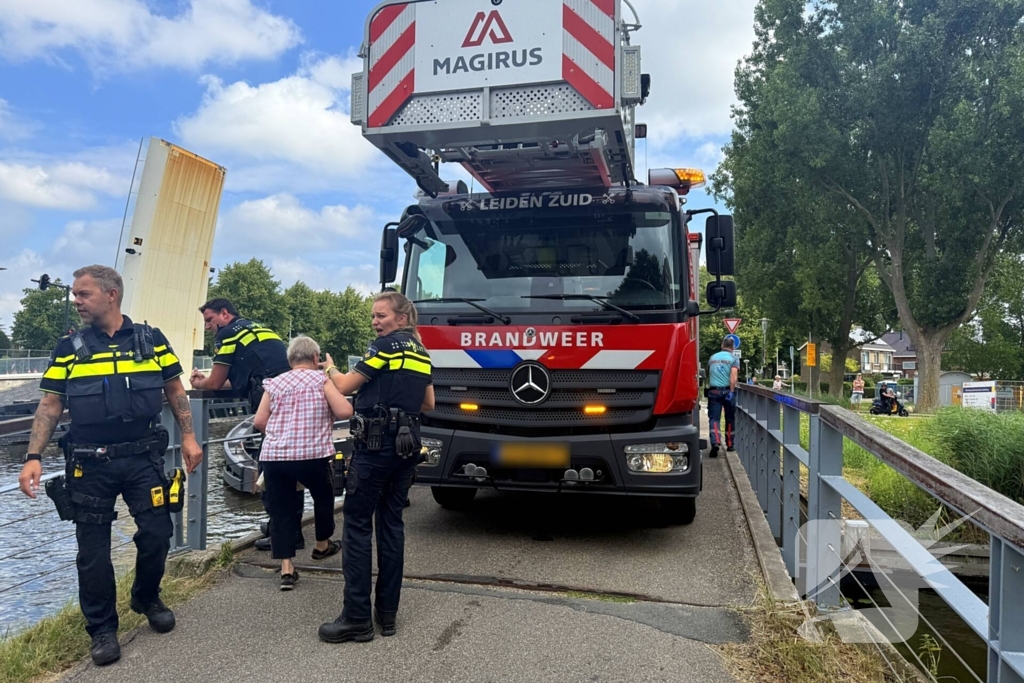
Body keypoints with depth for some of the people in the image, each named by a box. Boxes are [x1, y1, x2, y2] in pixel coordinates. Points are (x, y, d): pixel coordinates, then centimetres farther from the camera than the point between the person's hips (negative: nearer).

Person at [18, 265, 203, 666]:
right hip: (89, 464, 1)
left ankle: (146, 599, 32)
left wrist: (188, 437, 2)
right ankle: (102, 628, 24)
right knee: (93, 549, 7)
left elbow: (175, 391, 7)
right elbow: (50, 405, 3)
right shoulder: (69, 348, 2)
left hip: (143, 458, 0)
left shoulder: (151, 340, 0)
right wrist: (33, 457, -6)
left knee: (157, 535, 3)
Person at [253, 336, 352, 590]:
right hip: (313, 455, -2)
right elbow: (345, 411, -9)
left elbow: (259, 421, 6)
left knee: (280, 510, 10)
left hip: (274, 457, 2)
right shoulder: (321, 380, 2)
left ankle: (286, 569, 6)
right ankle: (322, 545, 41)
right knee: (324, 497, 23)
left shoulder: (275, 383, 11)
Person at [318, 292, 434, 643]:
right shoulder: (422, 354, 15)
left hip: (376, 443, -8)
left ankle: (357, 618, 0)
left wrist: (329, 367, 13)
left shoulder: (386, 346, -9)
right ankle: (388, 613, 16)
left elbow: (344, 386, -6)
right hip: (408, 444, 8)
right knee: (391, 522, 11)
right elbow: (428, 404, 23)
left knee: (357, 525, -2)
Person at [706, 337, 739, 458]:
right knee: (730, 418, 13)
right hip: (727, 391, -2)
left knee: (714, 418, -3)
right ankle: (729, 444, 20)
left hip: (713, 391, 2)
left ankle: (715, 442, -23)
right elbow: (733, 375, -14)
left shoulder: (712, 358, 14)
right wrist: (732, 391, -17)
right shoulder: (734, 359, 1)